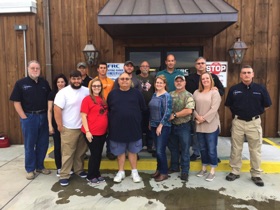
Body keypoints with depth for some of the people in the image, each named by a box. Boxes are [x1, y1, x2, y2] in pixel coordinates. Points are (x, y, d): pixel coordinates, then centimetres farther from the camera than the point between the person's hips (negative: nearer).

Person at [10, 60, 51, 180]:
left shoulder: (44, 83, 8)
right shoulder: (20, 83, -2)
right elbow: (16, 102, -5)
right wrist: (24, 117, -11)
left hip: (43, 116, 4)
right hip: (29, 117, -3)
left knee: (43, 144, 10)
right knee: (29, 144, 6)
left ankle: (40, 166, 27)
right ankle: (30, 169, 20)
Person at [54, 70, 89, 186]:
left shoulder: (86, 91, 2)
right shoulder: (63, 92, -11)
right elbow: (57, 109, -13)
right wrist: (60, 126, -13)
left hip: (83, 127, 5)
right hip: (69, 129, -5)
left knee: (81, 151, 17)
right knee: (67, 153, 2)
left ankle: (79, 170, 34)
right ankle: (64, 175, 14)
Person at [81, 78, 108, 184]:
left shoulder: (103, 99, 9)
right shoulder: (87, 99, -9)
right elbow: (83, 116, -12)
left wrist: (107, 128, 12)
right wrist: (87, 131, -16)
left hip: (102, 132, 6)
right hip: (92, 133, -6)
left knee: (99, 154, 15)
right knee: (95, 154, 3)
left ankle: (97, 174, 31)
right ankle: (91, 176, 22)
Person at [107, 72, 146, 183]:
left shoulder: (136, 93, -1)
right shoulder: (112, 94, 2)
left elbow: (143, 109, 5)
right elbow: (108, 110, 8)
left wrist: (134, 117, 5)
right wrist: (115, 120, 5)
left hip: (133, 127, 0)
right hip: (117, 128, 1)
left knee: (133, 151, 13)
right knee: (120, 151, 13)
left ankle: (134, 172, 27)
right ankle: (121, 172, 28)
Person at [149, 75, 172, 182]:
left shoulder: (167, 96, -11)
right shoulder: (154, 95, 10)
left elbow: (167, 112, -17)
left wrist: (160, 125, -18)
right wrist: (150, 123, 14)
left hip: (163, 127, -7)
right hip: (154, 125, 7)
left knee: (160, 150, -5)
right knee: (157, 149, 13)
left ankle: (164, 173, 10)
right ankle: (159, 169, 27)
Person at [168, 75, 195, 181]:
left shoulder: (188, 95, -9)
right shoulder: (170, 94, 7)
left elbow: (189, 110, -21)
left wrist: (174, 115, -18)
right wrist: (168, 116, -7)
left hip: (184, 126, -5)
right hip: (172, 125, 5)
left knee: (184, 149, 5)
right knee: (173, 147, 17)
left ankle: (185, 171, 18)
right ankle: (174, 166, 34)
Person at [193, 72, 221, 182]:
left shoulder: (215, 92, -4)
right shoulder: (196, 92, 10)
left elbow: (214, 109, -13)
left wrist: (204, 119, -15)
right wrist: (197, 117, -10)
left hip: (211, 125, -4)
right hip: (199, 125, 4)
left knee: (211, 149, 2)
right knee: (202, 148, 14)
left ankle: (212, 171, 16)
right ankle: (204, 168, 29)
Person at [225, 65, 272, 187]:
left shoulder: (260, 89, -3)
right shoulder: (234, 89, -2)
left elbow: (267, 105, 7)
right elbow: (229, 105, 9)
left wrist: (256, 112, 6)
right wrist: (237, 113, 6)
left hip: (254, 122, 0)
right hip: (238, 122, 1)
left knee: (255, 150, 8)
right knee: (236, 149, 9)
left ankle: (256, 175, 23)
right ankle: (235, 172, 23)